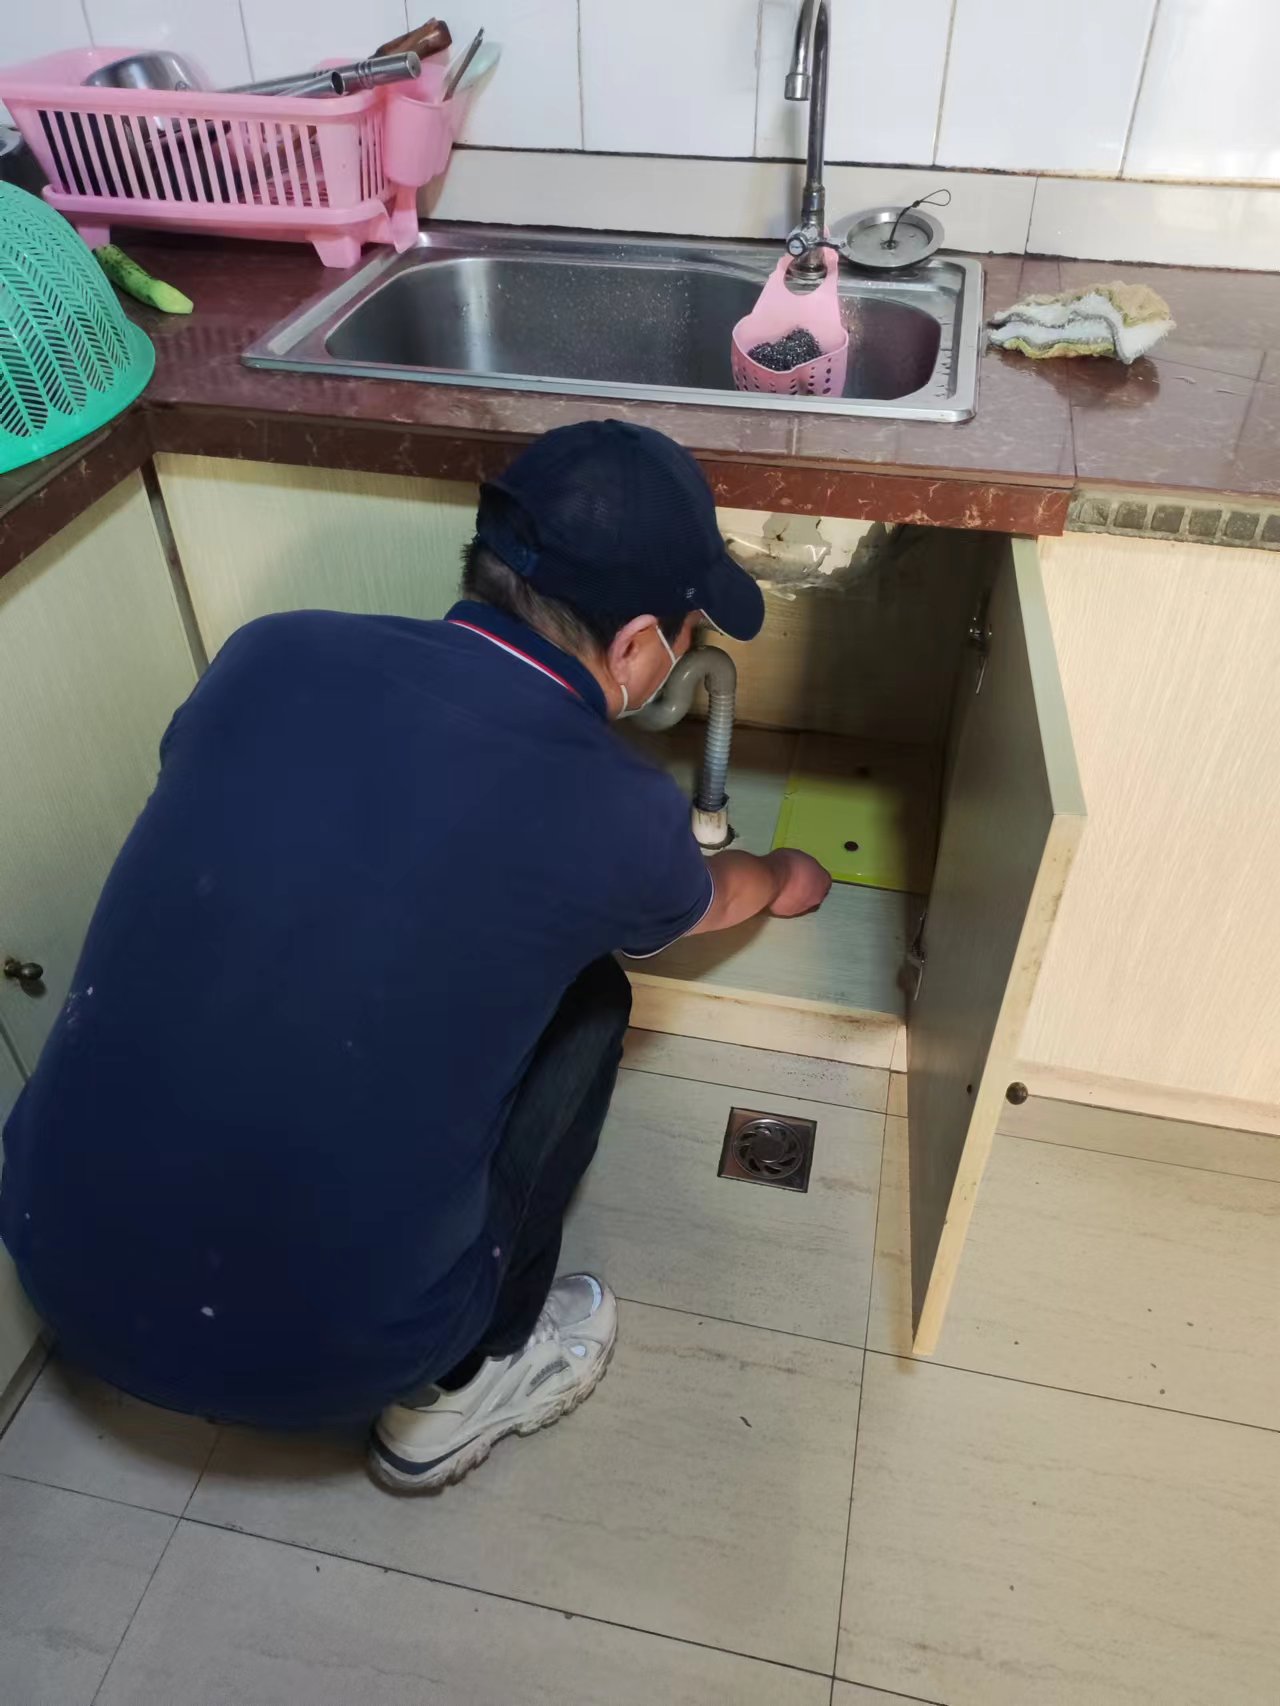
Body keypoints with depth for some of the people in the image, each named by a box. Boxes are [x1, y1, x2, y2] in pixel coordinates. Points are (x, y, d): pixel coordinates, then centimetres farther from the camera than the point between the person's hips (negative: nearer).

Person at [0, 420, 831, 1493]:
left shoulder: (272, 654, -8)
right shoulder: (620, 815, -16)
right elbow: (706, 902, 9)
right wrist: (784, 881, 33)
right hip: (320, 1360, -3)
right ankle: (466, 1385, 21)